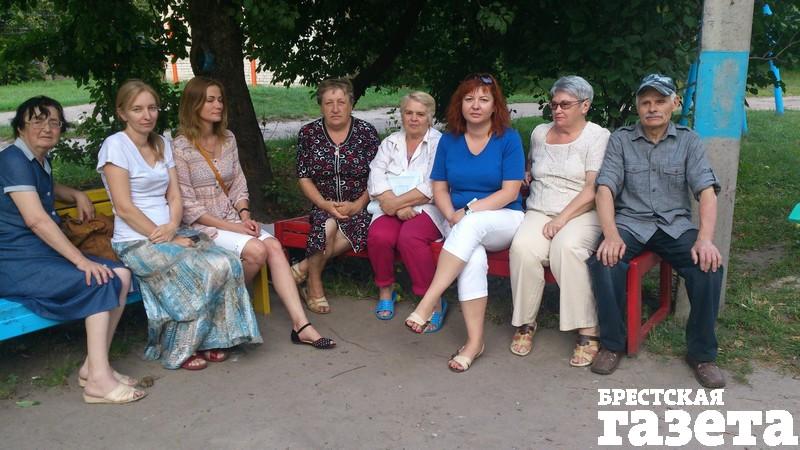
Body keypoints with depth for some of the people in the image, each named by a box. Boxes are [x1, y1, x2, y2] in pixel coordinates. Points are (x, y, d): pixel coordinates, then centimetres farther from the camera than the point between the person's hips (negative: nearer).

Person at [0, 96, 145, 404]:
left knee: (120, 275, -8)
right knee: (100, 281, -24)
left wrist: (77, 196, 21)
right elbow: (36, 219, -22)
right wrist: (81, 260, -25)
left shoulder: (40, 161, 16)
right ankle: (98, 379, -22)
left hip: (46, 254, 9)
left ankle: (92, 365, -4)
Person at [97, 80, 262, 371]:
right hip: (136, 242, -6)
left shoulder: (162, 144, 15)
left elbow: (174, 196, 9)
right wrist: (166, 239, -15)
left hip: (170, 233, 6)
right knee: (205, 273, -25)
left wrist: (173, 227, -11)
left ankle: (209, 339, -2)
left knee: (227, 264, -19)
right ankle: (177, 352, -6)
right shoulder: (116, 145, -7)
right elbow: (124, 207, -14)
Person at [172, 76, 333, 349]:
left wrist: (245, 216, -8)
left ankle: (301, 325, -25)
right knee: (256, 250, -27)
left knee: (274, 246, -20)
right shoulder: (181, 147, -10)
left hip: (233, 219, 5)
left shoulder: (228, 139, 10)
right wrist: (232, 227, -17)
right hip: (201, 226, -5)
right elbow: (188, 206, -12)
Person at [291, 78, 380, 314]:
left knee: (351, 230, -33)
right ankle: (314, 286, -12)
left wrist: (357, 205, -15)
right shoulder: (308, 133, 1)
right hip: (324, 205, 1)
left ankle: (304, 267, -17)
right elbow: (304, 178, 1)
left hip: (358, 205, -1)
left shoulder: (367, 132, -2)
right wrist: (325, 204, -14)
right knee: (328, 226, -32)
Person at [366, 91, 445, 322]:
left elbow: (432, 188, -8)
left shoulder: (439, 143, 5)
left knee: (409, 238, -33)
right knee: (378, 236, -28)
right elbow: (376, 179, 3)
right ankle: (385, 291, -3)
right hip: (392, 207, 3)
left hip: (425, 208, -3)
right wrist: (398, 207, -13)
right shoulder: (390, 142, 19)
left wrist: (397, 203, -15)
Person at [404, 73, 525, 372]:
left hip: (503, 221, -2)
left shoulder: (508, 139, -2)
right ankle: (475, 340, -25)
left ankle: (427, 304, -37)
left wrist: (469, 211, -18)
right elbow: (439, 188, 8)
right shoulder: (449, 140, 8)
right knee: (473, 258, -33)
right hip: (462, 225, 2)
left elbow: (510, 192, -8)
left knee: (471, 225, -37)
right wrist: (452, 215, -12)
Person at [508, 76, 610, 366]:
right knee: (522, 248, -30)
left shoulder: (598, 137, 0)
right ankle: (525, 323, -15)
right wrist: (525, 176, 15)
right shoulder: (539, 133, 18)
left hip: (581, 215, -4)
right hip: (539, 212, 4)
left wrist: (562, 219, -19)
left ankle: (587, 332, -28)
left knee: (566, 247, -37)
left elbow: (593, 190, -10)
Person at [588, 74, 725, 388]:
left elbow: (706, 192, -3)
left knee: (709, 266, -27)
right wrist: (611, 234, -23)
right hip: (630, 223, -1)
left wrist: (705, 238, -21)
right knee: (603, 261, -32)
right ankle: (612, 344, -11)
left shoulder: (688, 141, 7)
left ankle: (701, 352, -7)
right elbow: (605, 189, -5)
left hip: (676, 225, 1)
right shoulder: (620, 140, 5)